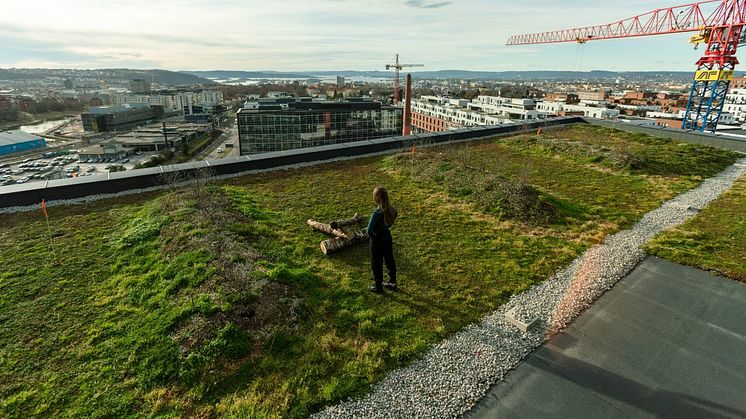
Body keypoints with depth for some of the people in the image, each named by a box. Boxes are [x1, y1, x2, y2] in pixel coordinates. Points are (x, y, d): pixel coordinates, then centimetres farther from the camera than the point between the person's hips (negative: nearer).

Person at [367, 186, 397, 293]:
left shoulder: (377, 213, -31)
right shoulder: (391, 209, -10)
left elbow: (369, 230, -27)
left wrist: (371, 235, -7)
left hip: (377, 241, -7)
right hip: (388, 238, 7)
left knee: (377, 264, 13)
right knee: (390, 261, 22)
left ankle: (378, 286, 31)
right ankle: (392, 283, 39)